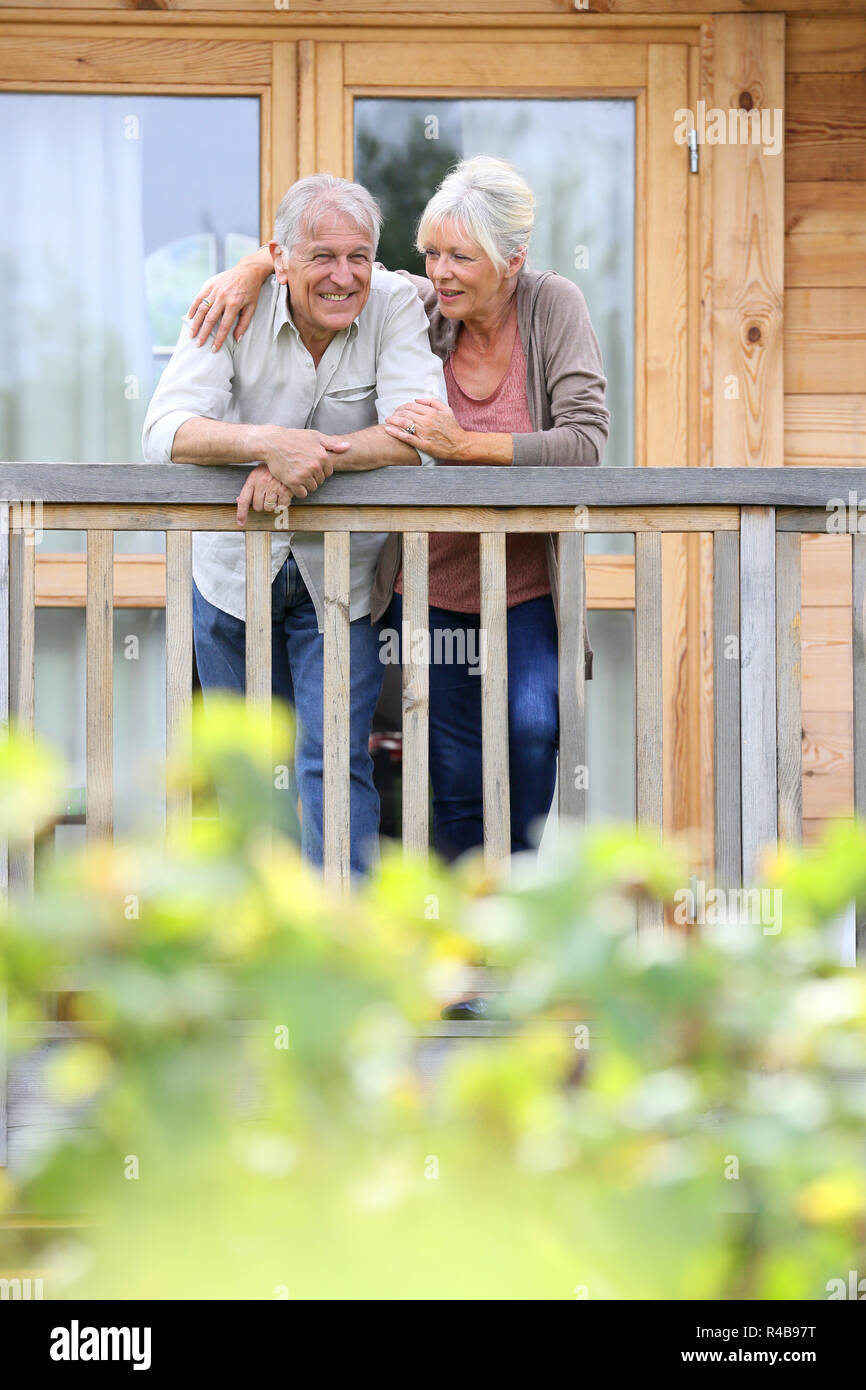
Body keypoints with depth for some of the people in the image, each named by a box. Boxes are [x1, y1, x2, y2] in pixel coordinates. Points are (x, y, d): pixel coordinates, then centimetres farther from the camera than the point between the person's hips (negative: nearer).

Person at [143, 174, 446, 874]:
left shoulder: (395, 305, -15)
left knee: (336, 763, -9)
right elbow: (166, 430, -24)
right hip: (232, 570, 2)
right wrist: (267, 441, -43)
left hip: (341, 578, -2)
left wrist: (303, 460, -38)